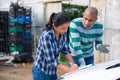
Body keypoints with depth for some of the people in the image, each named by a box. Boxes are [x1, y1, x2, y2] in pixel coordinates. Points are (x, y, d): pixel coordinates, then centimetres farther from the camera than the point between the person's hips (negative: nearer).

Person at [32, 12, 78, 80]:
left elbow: (66, 49, 3)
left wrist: (72, 63, -11)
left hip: (52, 71, 7)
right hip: (41, 71, -6)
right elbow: (51, 60, -29)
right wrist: (69, 69, -30)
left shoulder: (62, 34, -8)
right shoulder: (46, 36, -28)